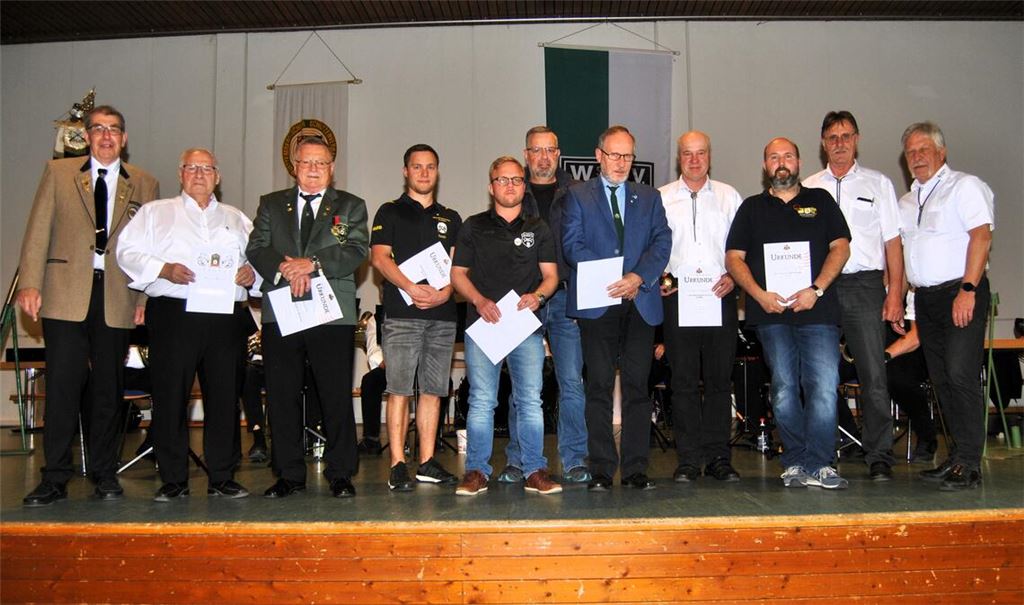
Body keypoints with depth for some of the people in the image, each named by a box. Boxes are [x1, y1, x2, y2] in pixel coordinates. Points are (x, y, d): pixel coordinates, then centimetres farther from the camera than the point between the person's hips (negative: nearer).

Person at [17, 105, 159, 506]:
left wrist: (146, 299, -1)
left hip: (118, 299, 1)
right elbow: (38, 232, 5)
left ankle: (104, 475, 18)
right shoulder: (58, 172, 10)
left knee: (109, 389, 7)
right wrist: (29, 284, -5)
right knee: (62, 385, -3)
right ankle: (55, 479, 7)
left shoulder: (145, 185, 11)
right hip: (65, 295, -1)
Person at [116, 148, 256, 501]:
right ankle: (173, 480, 8)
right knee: (170, 396, -2)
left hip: (226, 316, 2)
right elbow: (128, 252, 5)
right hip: (173, 315, -2)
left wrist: (252, 273, -2)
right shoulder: (155, 212, 14)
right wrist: (163, 269, -11)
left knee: (225, 397, 1)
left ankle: (222, 478, 10)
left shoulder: (237, 219, 22)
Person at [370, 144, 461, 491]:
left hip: (442, 314, 3)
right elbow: (379, 257, -3)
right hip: (402, 315, -3)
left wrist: (445, 292, -8)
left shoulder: (450, 219, 19)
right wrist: (411, 288, -17)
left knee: (432, 390, 5)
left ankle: (427, 463, 11)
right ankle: (397, 465, -2)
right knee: (400, 390, -5)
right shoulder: (390, 212, 9)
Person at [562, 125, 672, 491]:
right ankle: (601, 470, 5)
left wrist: (638, 276, -12)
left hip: (640, 303, 2)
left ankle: (636, 469, 9)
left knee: (637, 385, 2)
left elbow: (662, 242, 6)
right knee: (599, 387, -1)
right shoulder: (578, 195, 10)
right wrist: (609, 279, -12)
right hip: (597, 304, -2)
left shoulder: (649, 197, 17)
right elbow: (572, 244, -1)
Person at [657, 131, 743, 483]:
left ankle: (718, 457, 12)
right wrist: (659, 278, -6)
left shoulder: (729, 197, 13)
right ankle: (688, 459, 6)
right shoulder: (661, 199, 11)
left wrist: (732, 277, -5)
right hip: (677, 295, -1)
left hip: (720, 295, 1)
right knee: (684, 380, 0)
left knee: (720, 378, 3)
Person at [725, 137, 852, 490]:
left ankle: (818, 465, -3)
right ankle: (795, 464, 11)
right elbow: (733, 257, 8)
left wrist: (816, 289, -9)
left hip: (817, 310, 0)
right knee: (784, 389, 2)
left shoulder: (821, 201, 15)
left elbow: (840, 247, 6)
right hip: (771, 312, 1)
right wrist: (760, 295, -7)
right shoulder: (752, 207, 15)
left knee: (824, 386, -9)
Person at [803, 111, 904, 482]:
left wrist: (895, 293, -2)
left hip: (865, 285, -1)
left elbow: (892, 241, 7)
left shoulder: (878, 184, 11)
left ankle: (879, 458, 2)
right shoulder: (808, 188, 13)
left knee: (873, 374, -6)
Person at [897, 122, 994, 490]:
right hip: (925, 297, 7)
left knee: (960, 374, -14)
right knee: (941, 380, 7)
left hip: (960, 292, -7)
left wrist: (968, 289, -21)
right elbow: (899, 250, 20)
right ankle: (957, 457, 15)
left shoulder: (965, 186, -1)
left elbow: (981, 236, -12)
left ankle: (969, 464, -9)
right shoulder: (907, 201, 20)